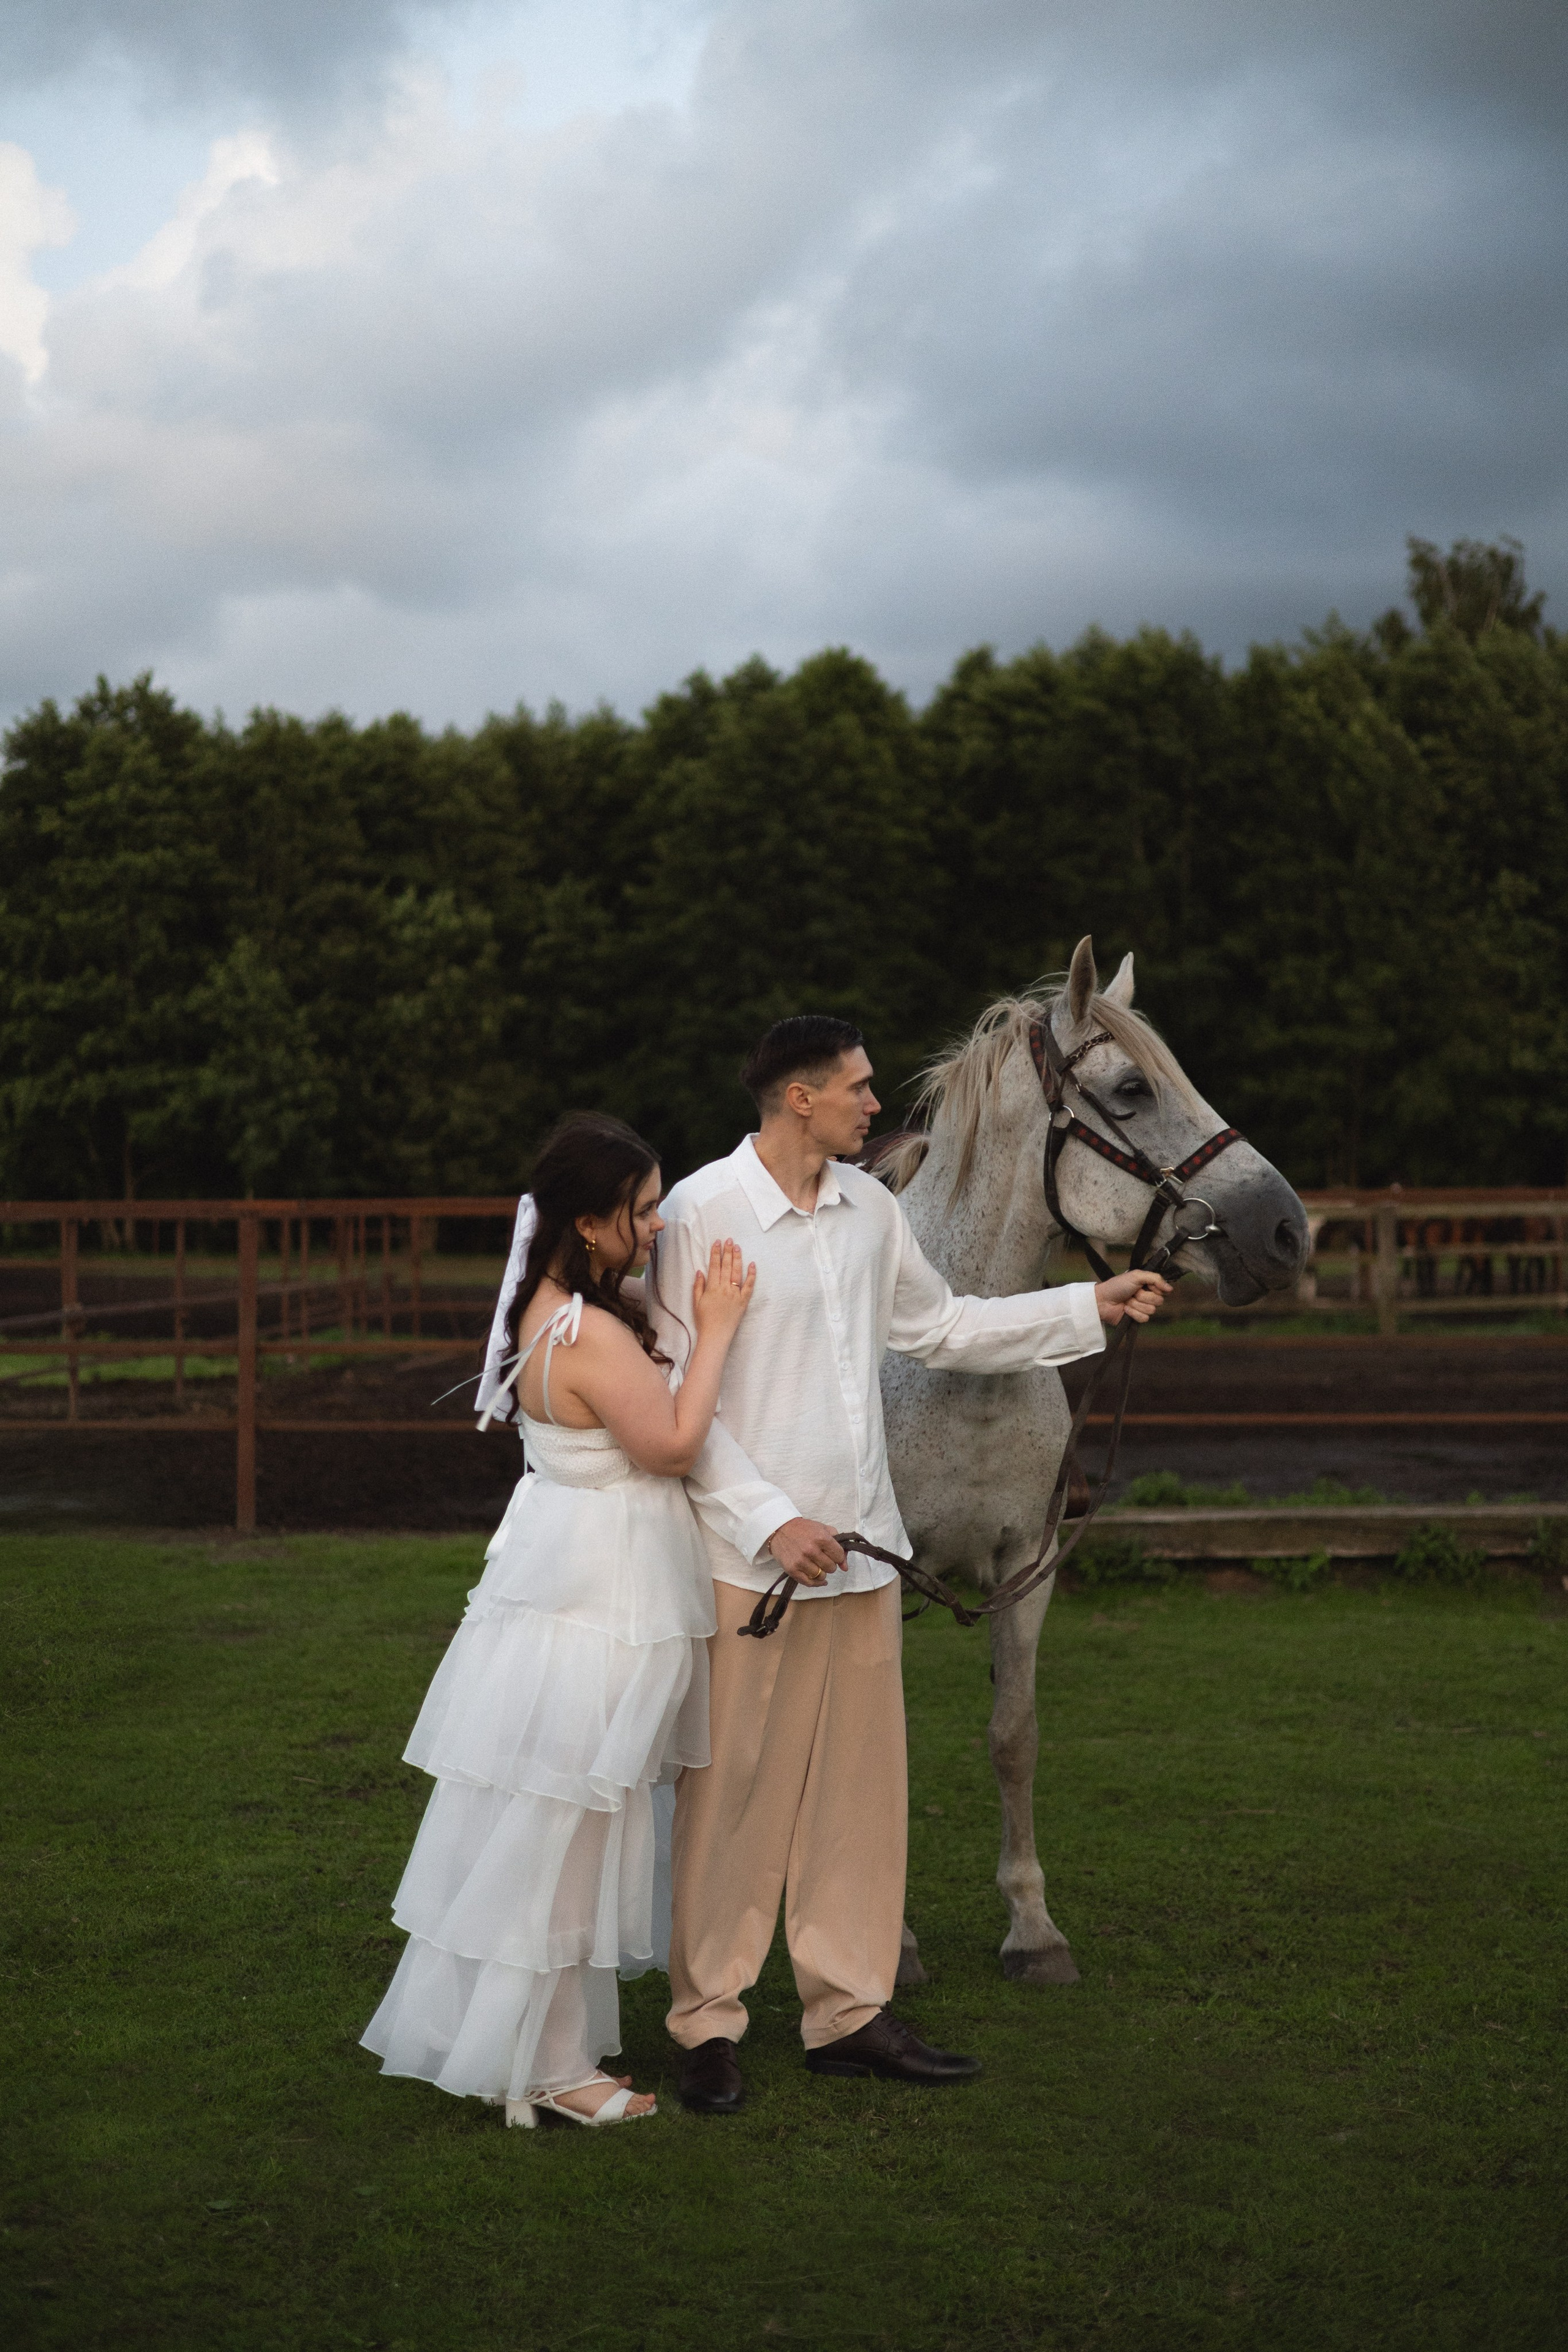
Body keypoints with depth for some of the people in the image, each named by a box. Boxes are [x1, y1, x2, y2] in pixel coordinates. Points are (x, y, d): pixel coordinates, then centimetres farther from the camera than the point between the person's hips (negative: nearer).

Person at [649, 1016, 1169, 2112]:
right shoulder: (700, 1214, -12)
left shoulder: (871, 1207, 8)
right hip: (754, 1553, -6)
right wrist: (770, 1520, -18)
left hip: (861, 1547, 7)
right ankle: (709, 2022, 14)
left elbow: (940, 1326, 20)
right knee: (734, 1789, 0)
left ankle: (850, 2012, 23)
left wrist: (1090, 1307, 16)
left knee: (861, 1785, 12)